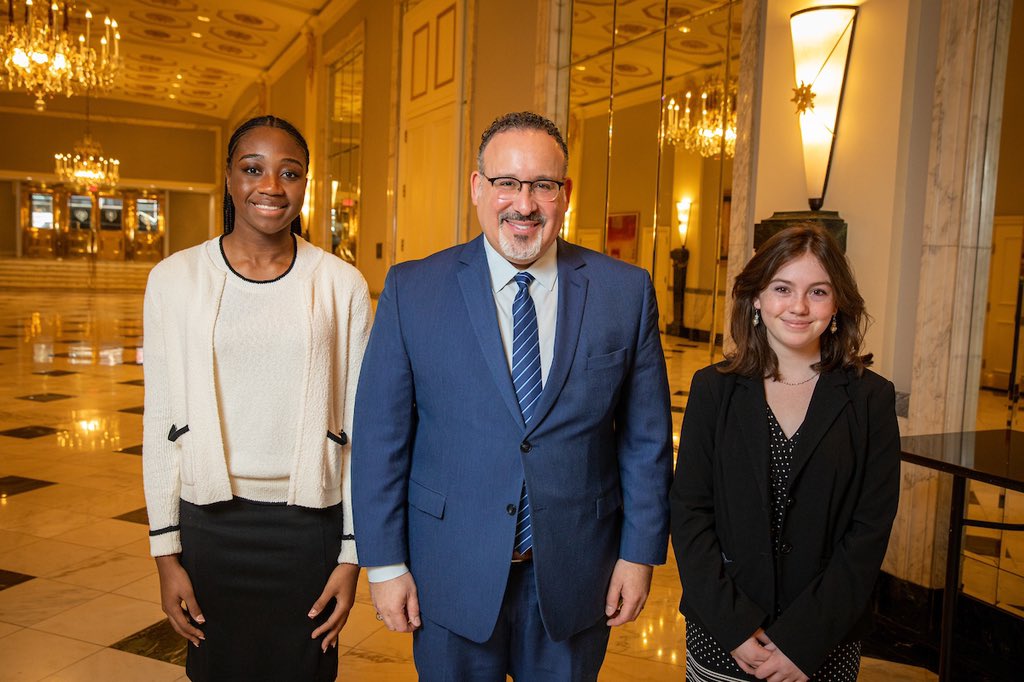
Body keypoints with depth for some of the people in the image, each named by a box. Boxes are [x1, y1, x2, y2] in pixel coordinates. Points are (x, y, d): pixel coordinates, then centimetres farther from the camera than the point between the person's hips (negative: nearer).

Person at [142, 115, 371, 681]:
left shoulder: (342, 285, -4)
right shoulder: (175, 279, -2)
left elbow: (357, 426, -1)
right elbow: (161, 423, 2)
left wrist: (352, 554, -1)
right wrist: (166, 552, 1)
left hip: (310, 526, 0)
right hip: (210, 522, 1)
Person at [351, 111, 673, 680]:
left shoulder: (627, 291, -4)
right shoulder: (412, 290, -7)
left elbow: (647, 436, 0)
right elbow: (380, 435, -5)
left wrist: (641, 551, 0)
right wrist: (385, 563, -4)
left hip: (576, 574, 1)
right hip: (451, 573, 0)